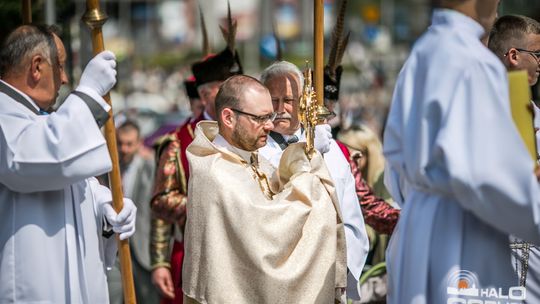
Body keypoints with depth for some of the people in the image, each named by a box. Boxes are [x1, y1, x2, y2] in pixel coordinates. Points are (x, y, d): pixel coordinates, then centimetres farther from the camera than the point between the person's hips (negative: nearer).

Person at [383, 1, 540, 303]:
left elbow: (398, 152, 17)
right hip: (461, 234, -9)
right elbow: (480, 168, -24)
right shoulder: (473, 62, -17)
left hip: (419, 225, 9)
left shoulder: (422, 55, 11)